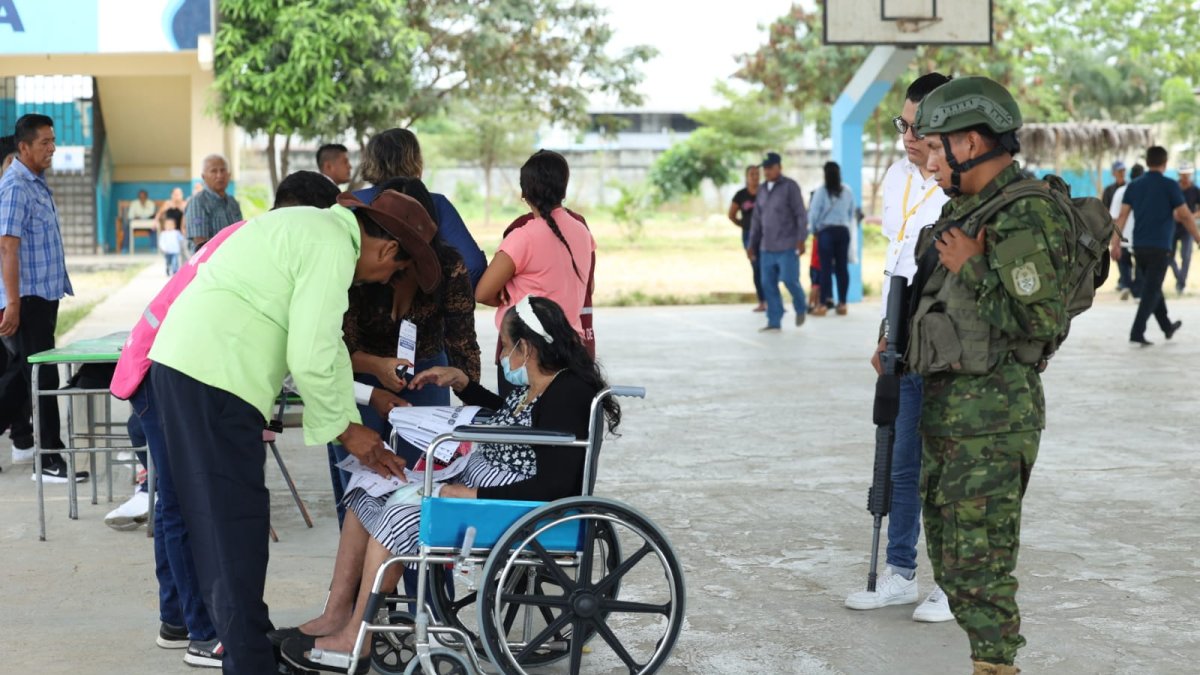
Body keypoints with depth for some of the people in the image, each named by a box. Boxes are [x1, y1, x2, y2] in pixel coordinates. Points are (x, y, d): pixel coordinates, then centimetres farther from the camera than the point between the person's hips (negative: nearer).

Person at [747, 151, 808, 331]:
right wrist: (752, 244, 16)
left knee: (789, 279, -10)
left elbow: (801, 215, -8)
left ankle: (800, 308, 16)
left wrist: (801, 239, -15)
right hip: (767, 247, 6)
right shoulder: (762, 190, 15)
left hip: (787, 246, -6)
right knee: (768, 284, 2)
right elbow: (756, 219, 19)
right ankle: (774, 321, 7)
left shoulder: (790, 187, -4)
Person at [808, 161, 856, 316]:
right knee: (842, 267, 6)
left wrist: (814, 230, 8)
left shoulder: (821, 191, -8)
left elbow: (814, 212, -6)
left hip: (827, 231, -3)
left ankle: (823, 304, -5)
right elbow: (851, 212, 9)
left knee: (826, 268, -3)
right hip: (843, 230, 3)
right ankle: (842, 303, 7)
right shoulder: (847, 191, 4)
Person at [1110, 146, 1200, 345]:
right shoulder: (1170, 186, -7)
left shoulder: (1133, 186, 6)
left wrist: (1116, 243, -2)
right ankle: (1137, 333, -11)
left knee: (1152, 288, 18)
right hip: (1160, 247, -5)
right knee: (1152, 291, -3)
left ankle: (1167, 327, 32)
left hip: (1139, 247, 5)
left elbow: (1122, 216, -1)